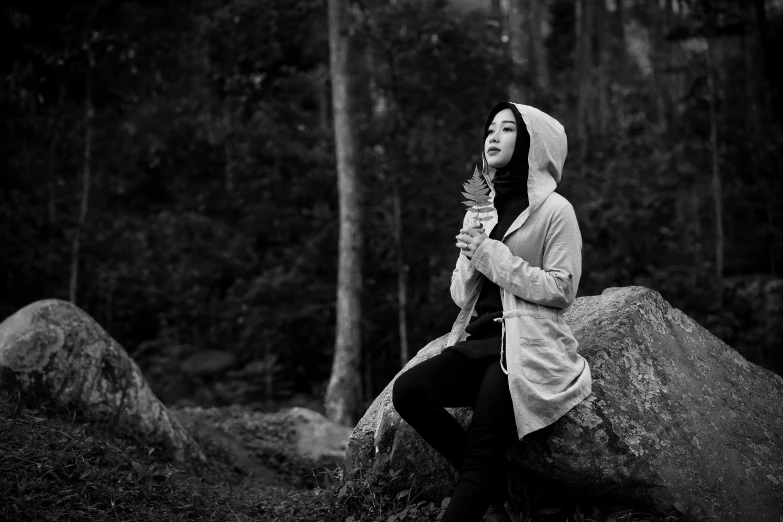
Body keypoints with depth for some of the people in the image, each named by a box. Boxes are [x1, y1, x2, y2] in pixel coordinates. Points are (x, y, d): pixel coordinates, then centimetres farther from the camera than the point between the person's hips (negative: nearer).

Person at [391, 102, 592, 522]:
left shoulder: (554, 210, -1)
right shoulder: (478, 211, 17)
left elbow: (561, 290, -9)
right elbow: (461, 296, 16)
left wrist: (494, 257, -12)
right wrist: (470, 258, -5)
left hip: (527, 348, -6)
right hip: (477, 342, 6)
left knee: (481, 452, -21)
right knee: (407, 392, -20)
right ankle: (491, 487, -5)